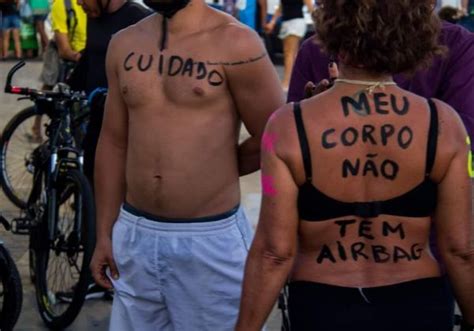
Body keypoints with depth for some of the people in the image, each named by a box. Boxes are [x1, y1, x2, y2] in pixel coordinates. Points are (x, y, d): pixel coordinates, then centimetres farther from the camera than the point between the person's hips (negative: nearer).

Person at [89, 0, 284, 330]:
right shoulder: (124, 44, 6)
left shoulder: (234, 43, -10)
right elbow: (113, 143, 11)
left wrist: (215, 170, 8)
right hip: (133, 236, 5)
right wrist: (105, 234, 11)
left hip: (211, 240, -5)